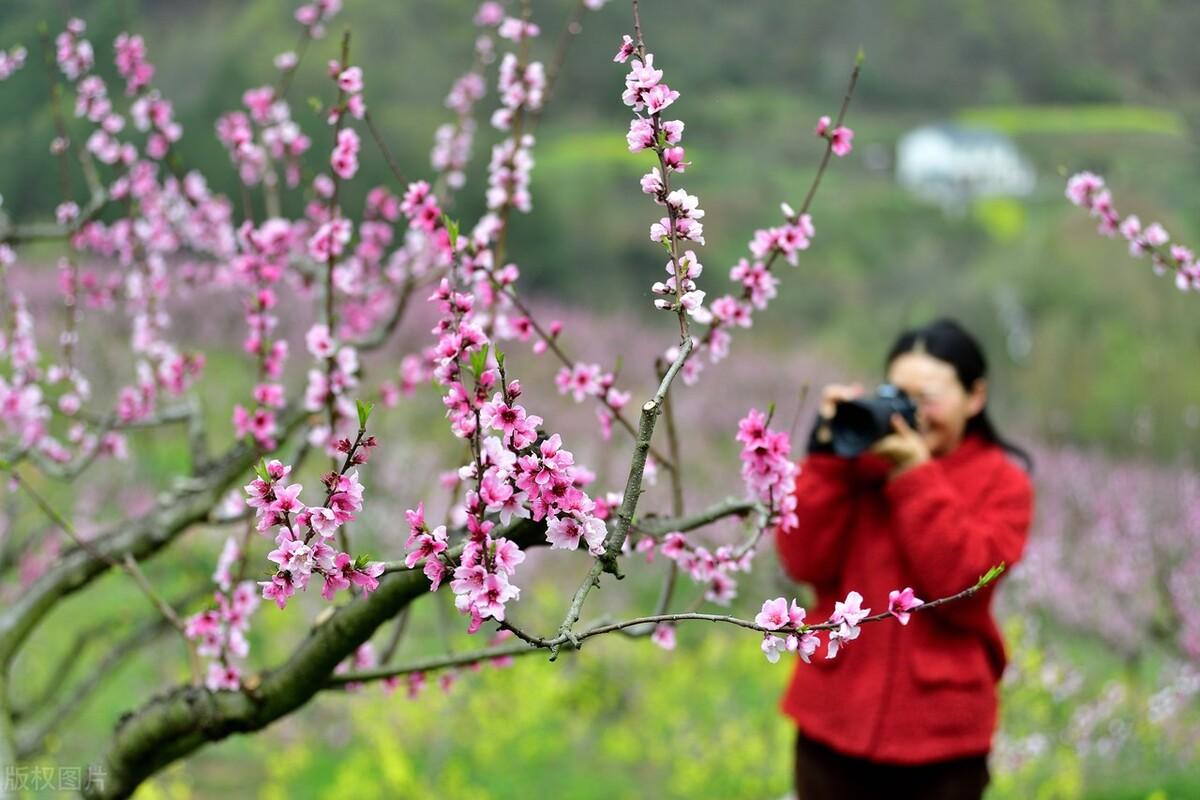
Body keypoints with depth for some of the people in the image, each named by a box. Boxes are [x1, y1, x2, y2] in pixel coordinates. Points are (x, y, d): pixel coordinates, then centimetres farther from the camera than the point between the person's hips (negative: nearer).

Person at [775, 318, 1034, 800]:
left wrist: (916, 476, -15)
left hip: (941, 731, -2)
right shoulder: (859, 463, 4)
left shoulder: (1002, 482, -1)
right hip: (836, 717, 2)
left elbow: (962, 582, -15)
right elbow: (805, 563, -6)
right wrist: (828, 458, -11)